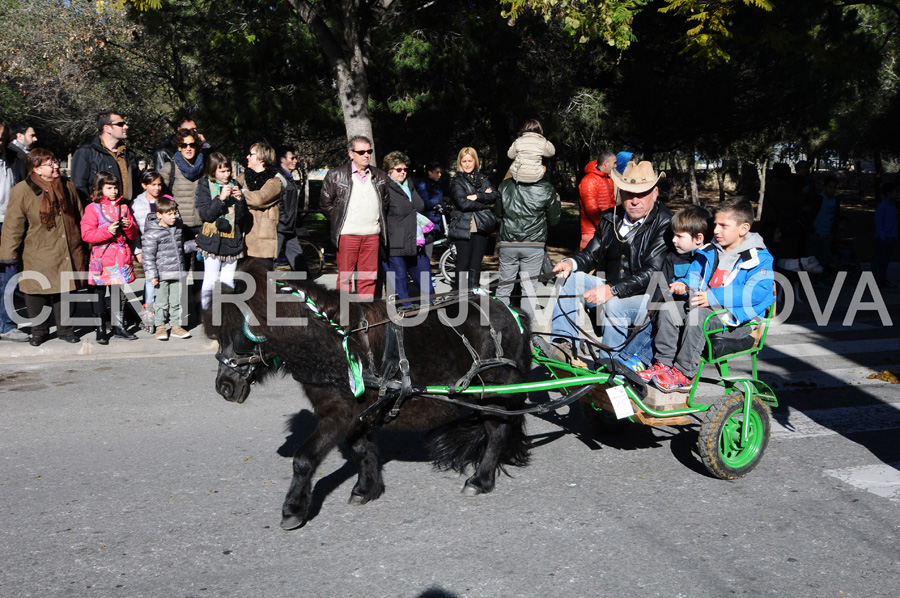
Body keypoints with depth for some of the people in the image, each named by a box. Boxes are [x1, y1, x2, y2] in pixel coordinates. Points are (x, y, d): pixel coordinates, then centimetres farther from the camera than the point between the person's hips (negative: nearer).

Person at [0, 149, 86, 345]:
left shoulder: (67, 186, 6)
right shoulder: (22, 191, -8)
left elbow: (79, 217, 16)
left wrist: (81, 245, 18)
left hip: (66, 253, 3)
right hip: (37, 257, -3)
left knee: (64, 291, 9)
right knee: (35, 293, 4)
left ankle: (64, 328, 23)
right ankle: (39, 330, 23)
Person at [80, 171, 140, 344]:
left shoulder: (123, 207, 12)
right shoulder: (93, 208, -1)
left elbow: (134, 235, 14)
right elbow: (86, 235, -10)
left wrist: (129, 226, -7)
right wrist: (107, 231, -21)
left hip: (121, 256, 4)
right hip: (101, 257, -3)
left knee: (118, 291, 9)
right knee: (99, 291, 4)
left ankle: (118, 326, 19)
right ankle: (100, 328, 12)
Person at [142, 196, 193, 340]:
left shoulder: (177, 227, 9)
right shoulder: (152, 233, -12)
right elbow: (148, 256, -12)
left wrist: (194, 243, 12)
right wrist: (152, 275, -15)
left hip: (177, 273, 6)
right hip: (162, 274, -6)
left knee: (176, 301, 10)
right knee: (161, 302, 3)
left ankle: (176, 326, 19)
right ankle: (160, 327, 15)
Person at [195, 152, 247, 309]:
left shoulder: (234, 186, 9)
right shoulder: (205, 187, -1)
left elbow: (242, 216, 5)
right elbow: (206, 214, -12)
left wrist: (239, 199, -12)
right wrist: (221, 198, -21)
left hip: (232, 240, 3)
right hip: (213, 241, -3)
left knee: (228, 281, 7)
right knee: (210, 281, -4)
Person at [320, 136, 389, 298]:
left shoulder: (380, 176, 12)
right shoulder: (335, 175, 1)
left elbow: (386, 201, 25)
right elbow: (325, 204, 6)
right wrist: (339, 221, 3)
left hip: (372, 234, 3)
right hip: (347, 234, -3)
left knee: (369, 277, 4)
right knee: (345, 276, 0)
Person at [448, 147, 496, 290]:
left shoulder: (482, 179, 16)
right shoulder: (456, 181, 1)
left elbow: (493, 196, 1)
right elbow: (463, 203, -13)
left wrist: (477, 196, -14)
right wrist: (485, 201, -8)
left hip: (481, 227, 4)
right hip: (463, 227, -4)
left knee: (476, 264, 4)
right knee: (463, 263, -4)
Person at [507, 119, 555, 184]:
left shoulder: (518, 141, -1)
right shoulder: (542, 142, -5)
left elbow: (510, 155, 11)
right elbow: (552, 152, 12)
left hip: (517, 176, 0)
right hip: (535, 177, 0)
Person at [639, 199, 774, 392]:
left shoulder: (758, 258, -9)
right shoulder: (710, 252, 14)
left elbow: (756, 292, -23)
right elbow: (695, 273, 23)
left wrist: (713, 297, -31)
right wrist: (684, 285, -5)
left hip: (737, 319, -7)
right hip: (709, 308, 8)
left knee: (697, 315, -33)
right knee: (668, 310, -12)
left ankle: (683, 374, -22)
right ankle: (663, 364, -5)